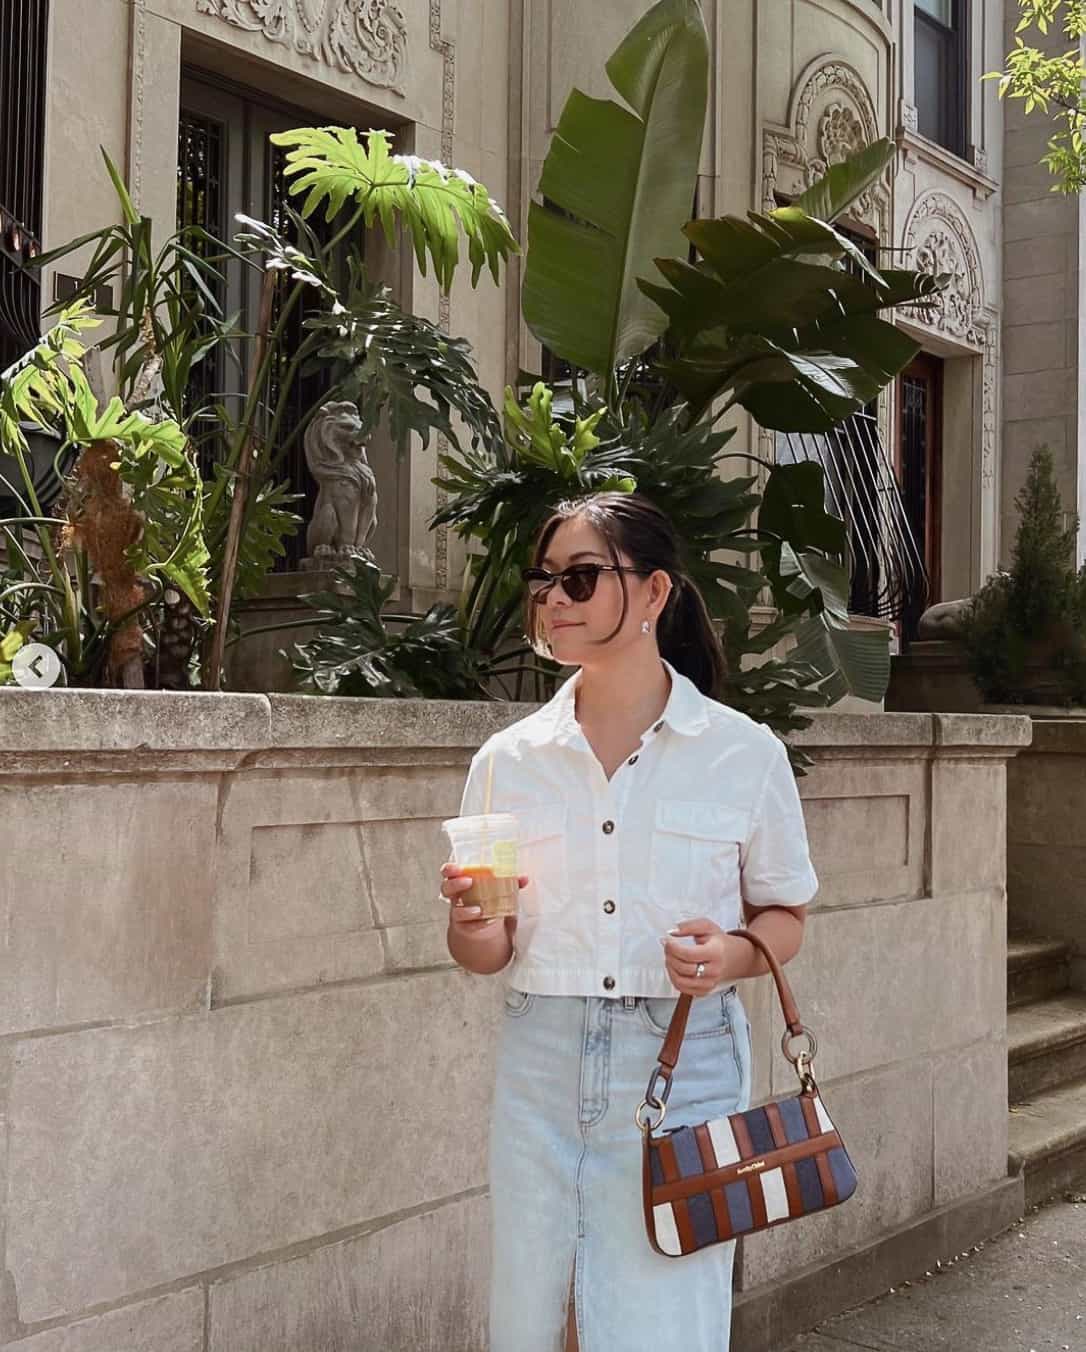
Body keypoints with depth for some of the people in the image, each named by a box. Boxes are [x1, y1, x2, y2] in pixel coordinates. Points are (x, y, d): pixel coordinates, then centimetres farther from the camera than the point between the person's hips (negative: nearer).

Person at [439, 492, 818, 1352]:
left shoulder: (745, 755, -3)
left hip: (682, 1066, -2)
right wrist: (474, 931, -15)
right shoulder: (509, 759, 3)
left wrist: (733, 953, -15)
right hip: (544, 1065, 3)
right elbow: (486, 955, 8)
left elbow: (785, 918, 7)